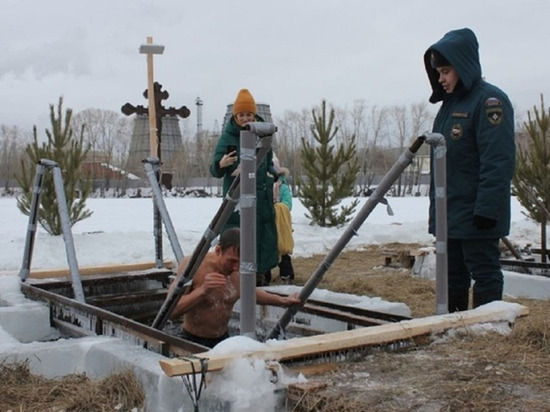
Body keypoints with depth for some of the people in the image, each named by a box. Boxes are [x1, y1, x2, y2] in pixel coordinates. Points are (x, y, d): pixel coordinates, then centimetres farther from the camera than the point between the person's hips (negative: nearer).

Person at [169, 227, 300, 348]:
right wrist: (202, 291, -38)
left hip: (223, 340, 5)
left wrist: (283, 301, 20)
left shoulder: (239, 270, -5)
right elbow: (171, 312, -26)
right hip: (191, 342, -5)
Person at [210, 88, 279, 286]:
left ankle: (262, 274, 20)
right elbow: (215, 172, -7)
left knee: (264, 236, 7)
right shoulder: (228, 137, -4)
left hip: (263, 197, 4)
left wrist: (273, 174, 2)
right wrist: (221, 164, -28)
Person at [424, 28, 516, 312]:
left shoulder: (489, 100, -13)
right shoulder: (450, 103, 15)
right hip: (448, 212, 9)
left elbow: (498, 161, -20)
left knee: (485, 275, 1)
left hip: (476, 216, -9)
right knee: (453, 275, 15)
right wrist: (436, 208, 19)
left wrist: (487, 208, -24)